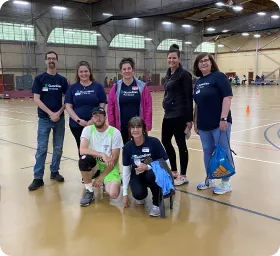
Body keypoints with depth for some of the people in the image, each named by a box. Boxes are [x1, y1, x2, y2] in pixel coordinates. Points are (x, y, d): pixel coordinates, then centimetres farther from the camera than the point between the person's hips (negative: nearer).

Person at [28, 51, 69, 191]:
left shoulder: (62, 79, 5)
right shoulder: (39, 78, -1)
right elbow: (36, 99, -7)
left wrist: (59, 112, -10)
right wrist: (50, 113, -15)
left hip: (59, 118, 2)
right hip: (44, 118, -2)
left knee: (58, 148, 9)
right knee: (41, 149, -1)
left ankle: (54, 172, 25)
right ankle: (38, 178, 6)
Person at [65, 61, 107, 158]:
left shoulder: (98, 86, 2)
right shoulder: (73, 88, 5)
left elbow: (102, 106, -1)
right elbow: (68, 107, 1)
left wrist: (93, 120, -12)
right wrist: (79, 120, -11)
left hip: (94, 124, -2)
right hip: (76, 124, 2)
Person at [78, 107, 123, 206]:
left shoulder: (115, 132, -12)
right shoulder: (88, 130, -8)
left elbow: (115, 158, -11)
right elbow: (82, 150, -24)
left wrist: (101, 177, -14)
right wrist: (102, 155, -35)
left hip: (110, 167, -1)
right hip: (94, 165, 1)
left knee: (113, 194, -25)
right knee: (84, 159, -34)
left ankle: (105, 182, 15)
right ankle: (89, 191, -11)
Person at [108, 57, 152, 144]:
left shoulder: (142, 86, -1)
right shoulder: (116, 87, 1)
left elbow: (148, 107, -2)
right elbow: (110, 108, 2)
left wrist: (147, 125, -7)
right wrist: (112, 126, -2)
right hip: (122, 127, 1)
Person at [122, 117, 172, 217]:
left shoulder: (153, 142, -18)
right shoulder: (127, 147, -9)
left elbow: (166, 163, -14)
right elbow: (126, 170, -3)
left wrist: (147, 167, -28)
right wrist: (125, 193, -3)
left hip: (153, 175, -2)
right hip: (137, 176, 2)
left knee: (151, 174, -37)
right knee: (138, 194, -29)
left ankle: (157, 204, -12)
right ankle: (141, 196, 12)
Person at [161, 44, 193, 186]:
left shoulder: (184, 74, -10)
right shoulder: (168, 74, 14)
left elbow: (189, 97, -14)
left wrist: (189, 119, -17)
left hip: (179, 115, -9)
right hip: (168, 114, 9)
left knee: (181, 144, 0)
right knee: (165, 142, 14)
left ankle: (183, 176, 13)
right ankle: (174, 171, 30)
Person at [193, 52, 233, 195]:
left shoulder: (219, 76, -7)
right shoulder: (198, 82, 14)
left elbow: (227, 97, -15)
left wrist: (224, 118, -22)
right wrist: (195, 122, 17)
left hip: (219, 122, -7)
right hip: (204, 124, 7)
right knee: (207, 152, 14)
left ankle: (226, 183, 14)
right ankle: (209, 180, 28)